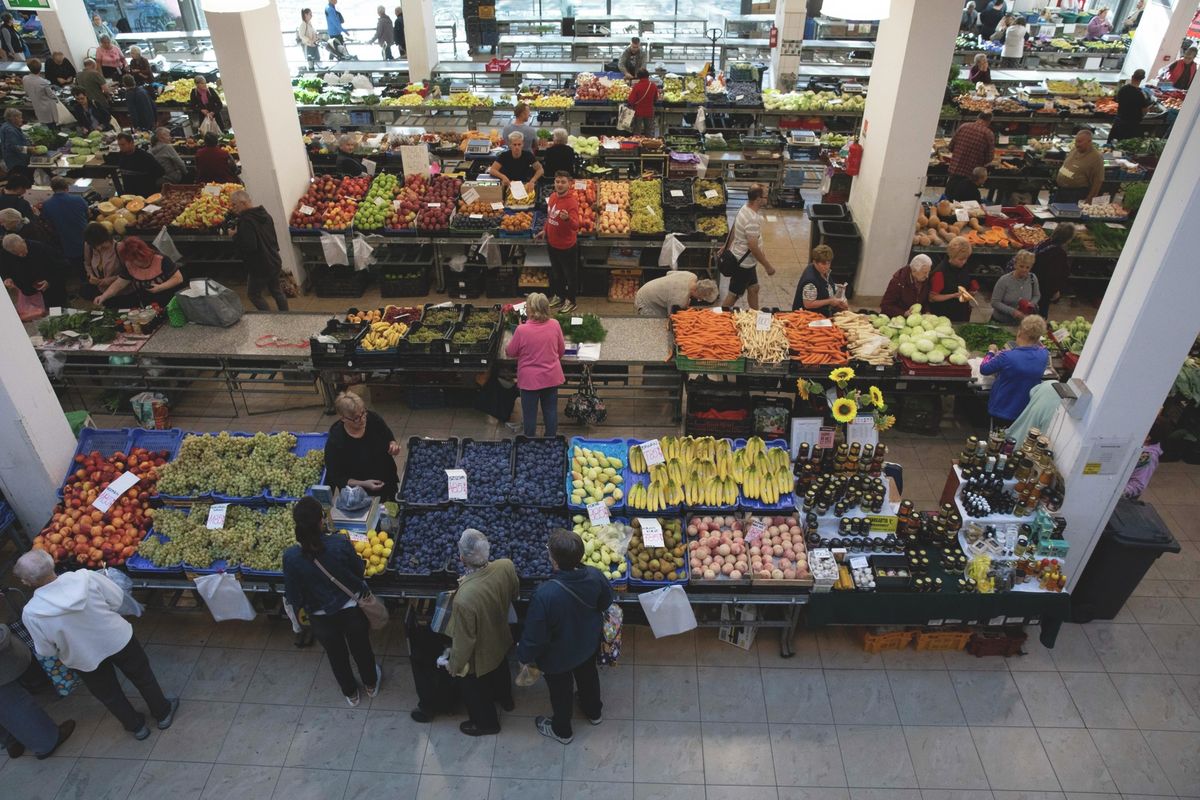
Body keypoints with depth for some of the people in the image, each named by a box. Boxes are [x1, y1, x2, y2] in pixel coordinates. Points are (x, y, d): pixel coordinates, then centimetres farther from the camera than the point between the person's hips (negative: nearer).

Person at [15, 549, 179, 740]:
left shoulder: (31, 613, -27)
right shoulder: (85, 577, -28)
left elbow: (46, 651, -11)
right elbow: (117, 599, -12)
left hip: (85, 660, 0)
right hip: (119, 640, 0)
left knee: (109, 694, 27)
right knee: (142, 676, 27)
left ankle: (136, 726, 48)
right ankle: (163, 713, 46)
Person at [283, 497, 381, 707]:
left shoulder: (291, 556, -25)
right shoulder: (340, 544, -28)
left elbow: (292, 594, -11)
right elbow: (359, 571, -9)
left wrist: (299, 611, 9)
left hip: (321, 618, 1)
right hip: (352, 610, 0)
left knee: (337, 656, 28)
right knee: (361, 649, 28)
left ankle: (351, 694, 52)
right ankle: (371, 684, 54)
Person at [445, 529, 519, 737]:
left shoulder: (464, 598, -46)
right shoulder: (506, 566, -30)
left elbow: (463, 641, -28)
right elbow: (515, 594, -6)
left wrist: (454, 666, -9)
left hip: (479, 656, -5)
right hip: (501, 639, 5)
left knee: (475, 691, 27)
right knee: (500, 670, 36)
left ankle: (486, 723, 54)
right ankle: (505, 699, 65)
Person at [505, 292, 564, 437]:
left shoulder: (522, 329, -20)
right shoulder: (555, 324, -9)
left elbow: (510, 352, -5)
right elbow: (562, 349, 5)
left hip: (530, 379, -3)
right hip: (551, 376, 4)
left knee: (530, 413, 12)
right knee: (551, 410, 16)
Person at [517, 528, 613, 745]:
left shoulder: (545, 595, -43)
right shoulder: (594, 576, -28)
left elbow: (534, 636, -28)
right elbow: (606, 603, -5)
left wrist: (524, 656, -8)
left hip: (558, 656, -4)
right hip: (589, 644, 4)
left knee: (561, 691, 26)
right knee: (588, 675, 34)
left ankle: (562, 730, 54)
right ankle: (594, 711, 63)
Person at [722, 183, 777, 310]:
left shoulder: (745, 209, 0)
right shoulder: (753, 220, -29)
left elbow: (733, 233, 12)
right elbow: (753, 248, -28)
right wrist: (767, 266, -18)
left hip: (745, 260, 10)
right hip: (743, 263, -10)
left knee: (753, 288, 20)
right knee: (734, 295, 5)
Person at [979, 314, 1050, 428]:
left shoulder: (1007, 357, -29)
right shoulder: (1044, 355, -13)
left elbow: (984, 369, -9)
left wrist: (991, 352, 4)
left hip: (1002, 410, -4)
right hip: (1027, 411, 4)